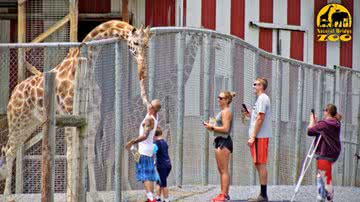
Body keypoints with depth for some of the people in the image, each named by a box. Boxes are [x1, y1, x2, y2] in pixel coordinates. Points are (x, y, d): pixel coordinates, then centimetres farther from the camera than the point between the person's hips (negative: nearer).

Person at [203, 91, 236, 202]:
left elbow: (225, 129, -20)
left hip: (224, 141, -11)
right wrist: (211, 126, 10)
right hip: (219, 141, 11)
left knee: (224, 170, -10)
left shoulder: (226, 112, -11)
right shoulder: (222, 112, 20)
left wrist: (212, 127, -14)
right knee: (221, 170, 11)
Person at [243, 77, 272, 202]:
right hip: (260, 136, 10)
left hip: (260, 136, -10)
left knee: (261, 164, -9)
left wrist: (253, 137, -19)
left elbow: (260, 118, -18)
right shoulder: (261, 98, 20)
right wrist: (249, 114, 13)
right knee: (259, 164, 11)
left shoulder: (262, 98, -11)